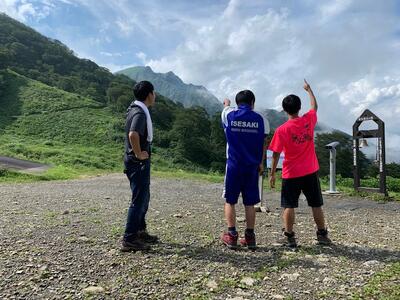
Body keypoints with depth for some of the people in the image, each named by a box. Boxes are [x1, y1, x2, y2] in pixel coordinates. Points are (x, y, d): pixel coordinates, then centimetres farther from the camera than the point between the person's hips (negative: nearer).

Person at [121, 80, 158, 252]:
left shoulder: (136, 109, 12)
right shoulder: (140, 113, -19)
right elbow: (133, 135, -36)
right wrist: (139, 154, -23)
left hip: (139, 162, 10)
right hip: (138, 162, -10)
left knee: (144, 197, 18)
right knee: (139, 200, -3)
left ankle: (140, 232, 31)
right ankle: (129, 240, 5)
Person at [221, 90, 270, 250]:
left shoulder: (229, 115, 0)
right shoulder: (260, 119, 1)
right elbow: (263, 143, 5)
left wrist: (226, 104, 48)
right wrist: (261, 163, 16)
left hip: (234, 165, -1)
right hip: (252, 166, 1)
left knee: (230, 201, 9)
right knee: (249, 203, 9)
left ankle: (231, 235, 9)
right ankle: (250, 237, 16)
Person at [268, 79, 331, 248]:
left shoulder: (282, 130, -13)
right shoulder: (308, 120, -3)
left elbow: (276, 154, -11)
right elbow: (314, 106, 20)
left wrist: (272, 174, -2)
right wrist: (308, 89, 33)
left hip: (291, 174, -3)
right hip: (311, 171, 4)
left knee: (289, 206, 6)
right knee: (316, 205, 13)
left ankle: (289, 237, 10)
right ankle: (322, 235, 24)